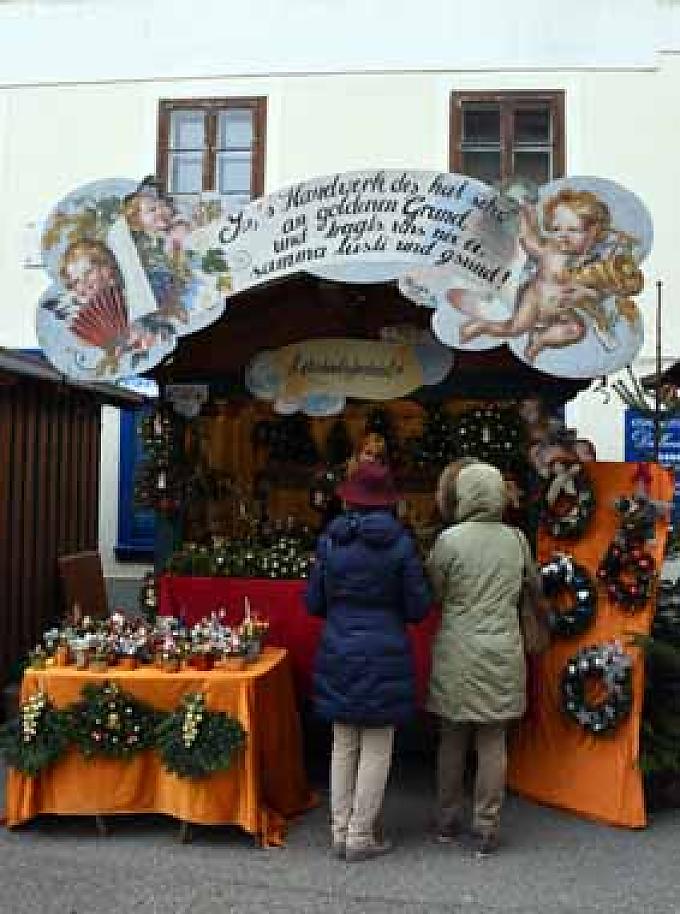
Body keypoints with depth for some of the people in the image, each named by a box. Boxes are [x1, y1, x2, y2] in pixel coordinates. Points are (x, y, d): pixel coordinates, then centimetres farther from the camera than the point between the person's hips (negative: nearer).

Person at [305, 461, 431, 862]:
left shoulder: (330, 541, -3)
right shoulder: (400, 543, -10)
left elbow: (313, 602, 4)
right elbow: (419, 607, -6)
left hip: (338, 655, 3)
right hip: (385, 656, -3)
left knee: (344, 746, 13)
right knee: (376, 750, 7)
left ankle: (341, 832, 21)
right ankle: (361, 837, 12)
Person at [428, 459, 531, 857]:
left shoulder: (450, 539, -11)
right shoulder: (517, 539, -1)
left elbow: (432, 593, -2)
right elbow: (526, 590, 12)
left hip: (458, 652, -1)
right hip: (503, 651, 2)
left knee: (452, 739, 13)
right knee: (493, 742, 8)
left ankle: (448, 821, 26)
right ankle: (486, 829, 14)